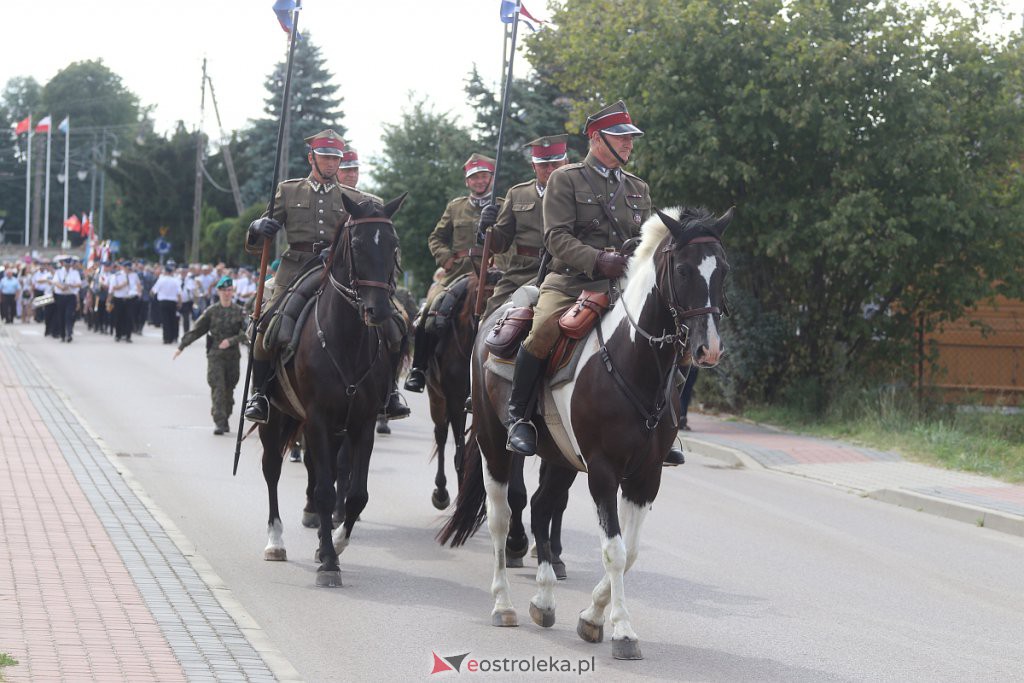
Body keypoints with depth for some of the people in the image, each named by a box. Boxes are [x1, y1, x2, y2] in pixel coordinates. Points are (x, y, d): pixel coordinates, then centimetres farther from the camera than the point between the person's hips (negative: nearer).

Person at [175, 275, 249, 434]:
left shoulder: (239, 312, 5)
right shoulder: (211, 311, 3)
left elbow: (246, 332, -5)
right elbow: (196, 330, 8)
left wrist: (231, 341, -19)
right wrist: (181, 346, 7)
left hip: (233, 356, 1)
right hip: (215, 356, -1)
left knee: (229, 389, 7)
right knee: (218, 388, -11)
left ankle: (225, 420, 20)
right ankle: (219, 422, -15)